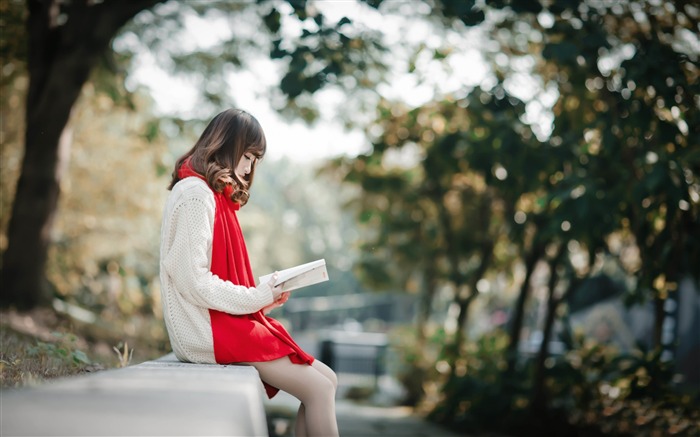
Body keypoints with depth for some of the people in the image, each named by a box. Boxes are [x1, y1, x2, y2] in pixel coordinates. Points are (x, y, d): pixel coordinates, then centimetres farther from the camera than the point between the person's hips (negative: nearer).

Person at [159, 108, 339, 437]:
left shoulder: (215, 195, 18)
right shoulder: (195, 193, -12)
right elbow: (194, 282, -19)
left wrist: (263, 294, 1)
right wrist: (258, 298, -13)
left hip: (225, 320, 9)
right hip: (208, 331, -9)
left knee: (327, 380, 2)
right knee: (318, 389, -14)